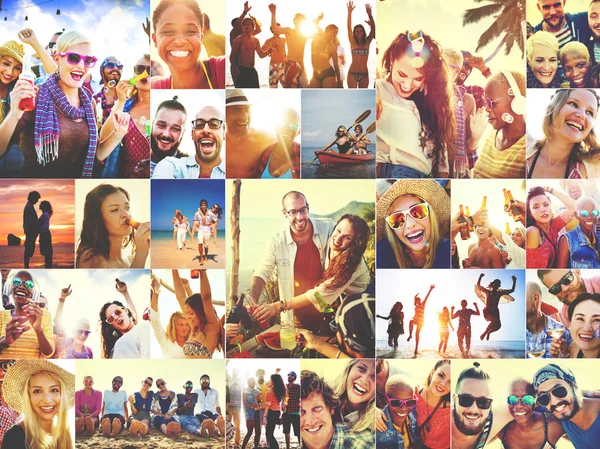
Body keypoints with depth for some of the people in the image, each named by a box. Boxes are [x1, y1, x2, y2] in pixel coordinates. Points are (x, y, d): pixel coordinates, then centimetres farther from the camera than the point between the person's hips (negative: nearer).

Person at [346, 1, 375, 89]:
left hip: (364, 74, 2)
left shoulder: (367, 42, 5)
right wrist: (349, 12, -15)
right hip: (352, 73, -2)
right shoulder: (353, 42, 3)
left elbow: (373, 29, -4)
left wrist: (370, 14, -16)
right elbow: (349, 28, -6)